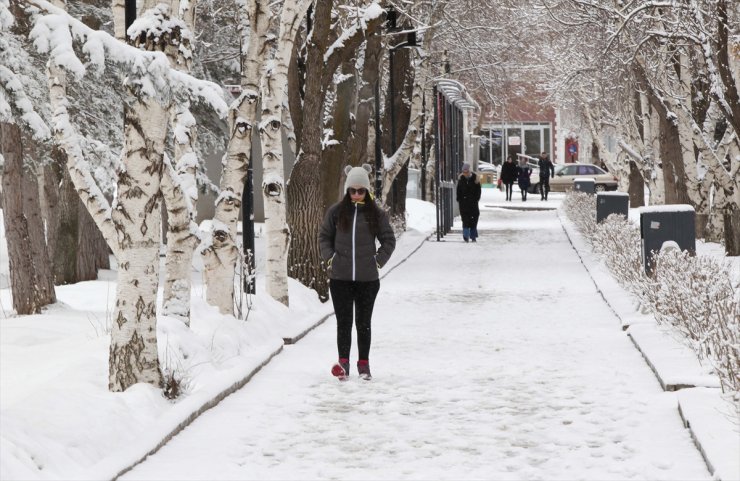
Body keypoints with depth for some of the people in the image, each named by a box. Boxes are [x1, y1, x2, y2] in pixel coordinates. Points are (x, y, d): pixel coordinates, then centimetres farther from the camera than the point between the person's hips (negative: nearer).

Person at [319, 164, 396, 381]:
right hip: (340, 278, 0)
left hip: (367, 279, 0)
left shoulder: (376, 214, 1)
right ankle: (343, 363, 4)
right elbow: (324, 236, 12)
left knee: (364, 323, 8)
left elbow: (389, 240, 10)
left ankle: (364, 364, 16)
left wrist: (379, 260, 1)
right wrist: (330, 258, 1)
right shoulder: (336, 212, 2)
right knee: (343, 322, 1)